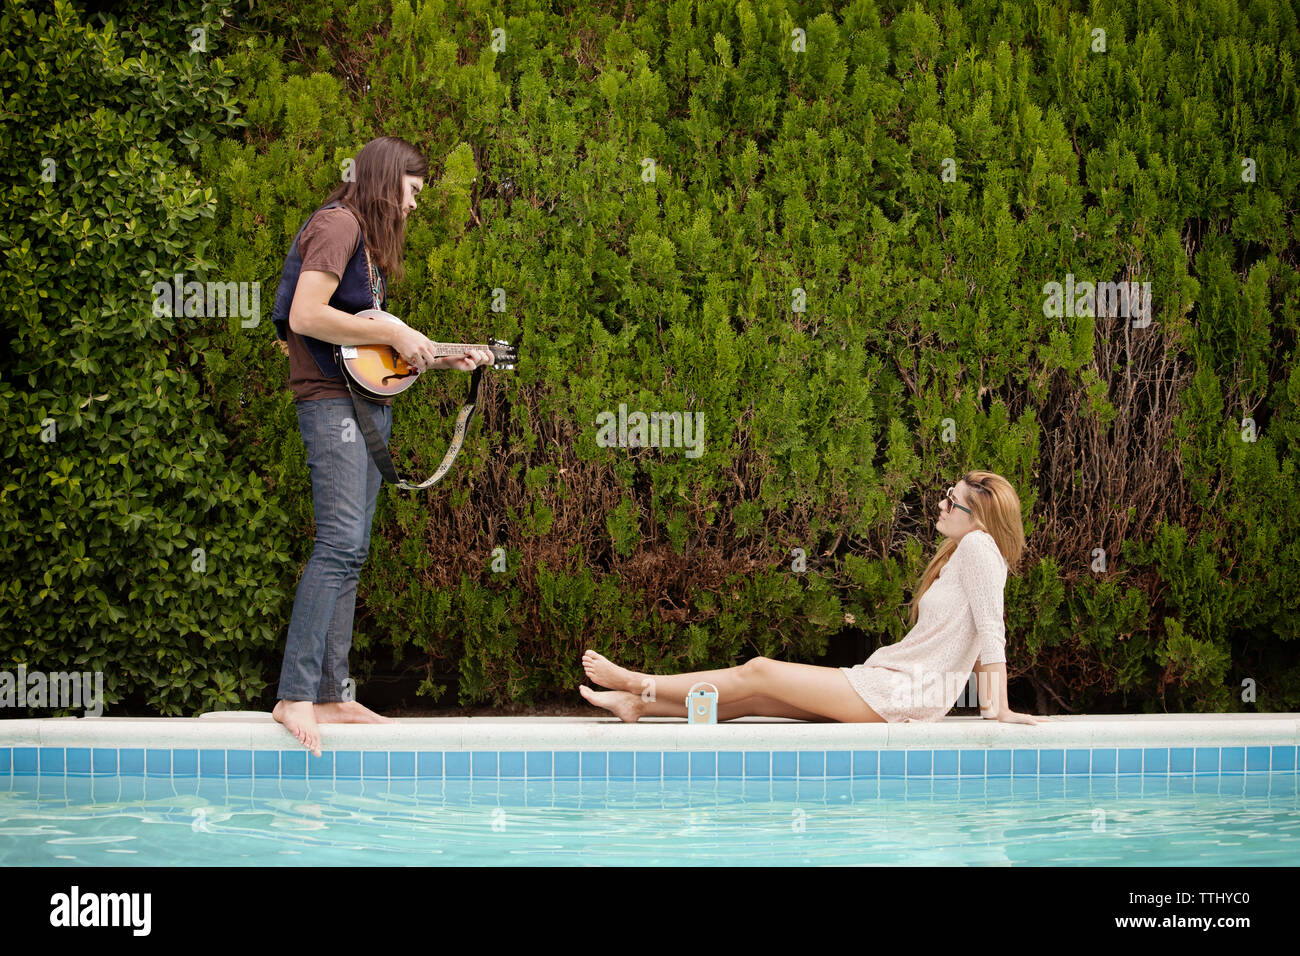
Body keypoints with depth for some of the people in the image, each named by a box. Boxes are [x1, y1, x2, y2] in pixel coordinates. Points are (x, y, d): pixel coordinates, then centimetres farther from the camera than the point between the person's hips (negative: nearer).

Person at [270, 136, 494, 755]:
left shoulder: (365, 238, 23)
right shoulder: (338, 224, -8)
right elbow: (305, 316, -21)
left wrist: (447, 360, 18)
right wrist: (394, 334, -15)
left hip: (368, 403, 10)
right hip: (332, 403, -10)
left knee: (351, 551, 7)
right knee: (340, 546, -18)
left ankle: (333, 695, 7)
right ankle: (295, 695, -21)